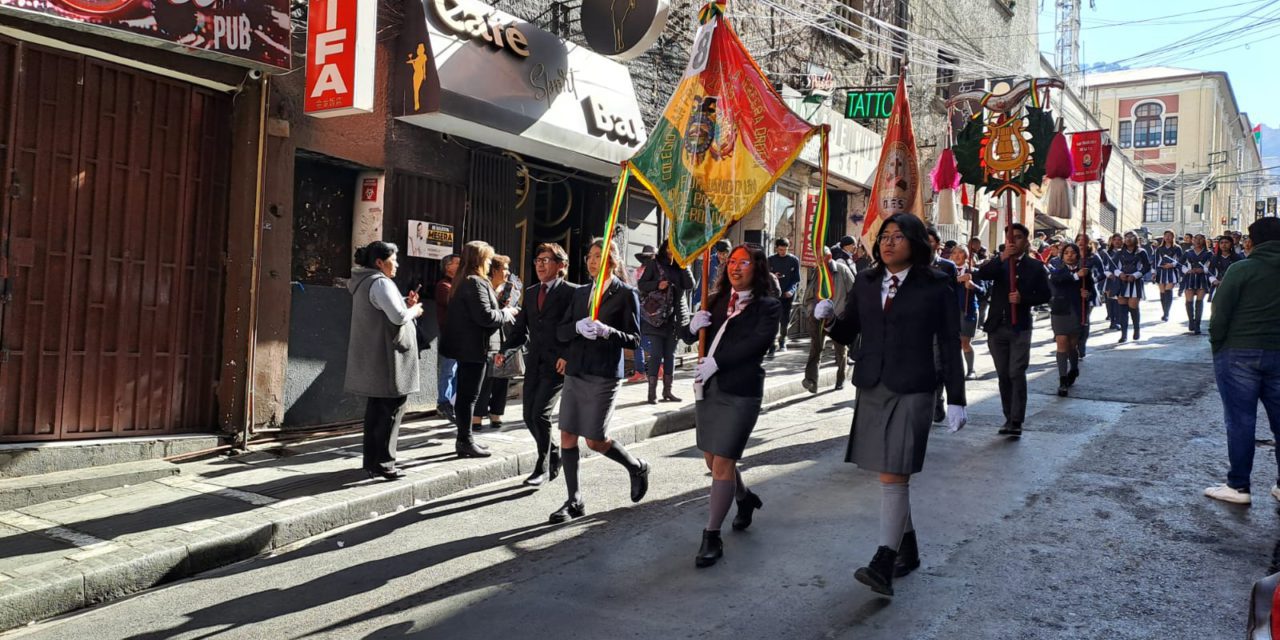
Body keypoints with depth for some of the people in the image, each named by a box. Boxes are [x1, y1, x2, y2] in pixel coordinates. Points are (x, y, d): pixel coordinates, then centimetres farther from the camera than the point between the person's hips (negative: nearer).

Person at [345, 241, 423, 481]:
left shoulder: (364, 282, 17)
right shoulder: (381, 283, -15)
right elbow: (398, 317, -23)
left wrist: (405, 304, 10)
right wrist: (414, 310, -4)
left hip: (373, 360, 10)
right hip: (387, 359, -10)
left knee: (376, 411, 15)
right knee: (391, 410, -5)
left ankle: (372, 461, 22)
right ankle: (383, 463, -3)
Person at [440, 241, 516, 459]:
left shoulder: (463, 282, 15)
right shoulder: (475, 282, -16)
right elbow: (485, 316, -22)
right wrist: (507, 313, -7)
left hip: (465, 347, 10)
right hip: (475, 348, -10)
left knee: (464, 395, 15)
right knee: (469, 396, -4)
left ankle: (464, 439, 23)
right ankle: (465, 442, 2)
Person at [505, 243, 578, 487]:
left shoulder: (570, 292, -4)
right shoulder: (530, 293, 15)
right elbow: (521, 328, 16)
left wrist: (568, 356, -19)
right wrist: (505, 349, 1)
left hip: (557, 364, -6)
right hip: (534, 363, 6)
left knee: (540, 414, -13)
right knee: (529, 417, 7)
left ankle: (543, 468, 3)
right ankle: (555, 455, 29)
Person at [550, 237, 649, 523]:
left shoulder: (626, 294, -2)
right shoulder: (581, 293, 14)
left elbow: (634, 339, -5)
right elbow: (561, 331, 9)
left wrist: (607, 331, -22)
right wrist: (578, 326, -12)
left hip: (604, 374, -6)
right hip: (575, 372, 6)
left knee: (595, 440, -4)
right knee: (567, 436, 3)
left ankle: (637, 467, 23)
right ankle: (574, 501, 14)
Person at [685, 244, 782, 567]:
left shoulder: (768, 306, -3)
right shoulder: (716, 300, 12)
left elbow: (757, 342, -17)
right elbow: (693, 335, 14)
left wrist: (716, 362, -21)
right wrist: (693, 325, -9)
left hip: (740, 391, -6)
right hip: (707, 387, 6)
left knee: (722, 462, -7)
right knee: (712, 459, 14)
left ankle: (712, 537, 3)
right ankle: (745, 498, 43)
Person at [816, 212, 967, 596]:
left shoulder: (936, 287, -2)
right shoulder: (866, 284, 9)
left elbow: (950, 345, -1)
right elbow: (848, 334, 12)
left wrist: (955, 399, -4)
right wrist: (830, 319, -10)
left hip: (912, 391, -5)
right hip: (871, 389, 5)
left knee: (894, 474, -12)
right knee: (892, 474, 13)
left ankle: (884, 563, -12)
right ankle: (908, 549, 29)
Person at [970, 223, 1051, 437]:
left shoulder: (1035, 266, 3)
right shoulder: (997, 263, 7)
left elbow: (1045, 295, 2)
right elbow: (981, 275, -14)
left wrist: (1023, 298, -14)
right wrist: (1003, 257, -26)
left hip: (1020, 328, -3)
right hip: (997, 327, 3)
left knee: (1017, 374, -11)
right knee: (1003, 376, 9)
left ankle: (1016, 422, -9)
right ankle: (1009, 418, 18)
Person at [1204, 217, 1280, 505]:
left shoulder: (1241, 270, -10)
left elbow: (1219, 315, -12)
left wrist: (1217, 347, 2)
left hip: (1239, 354, -4)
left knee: (1240, 421, 1)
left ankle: (1238, 486, 6)